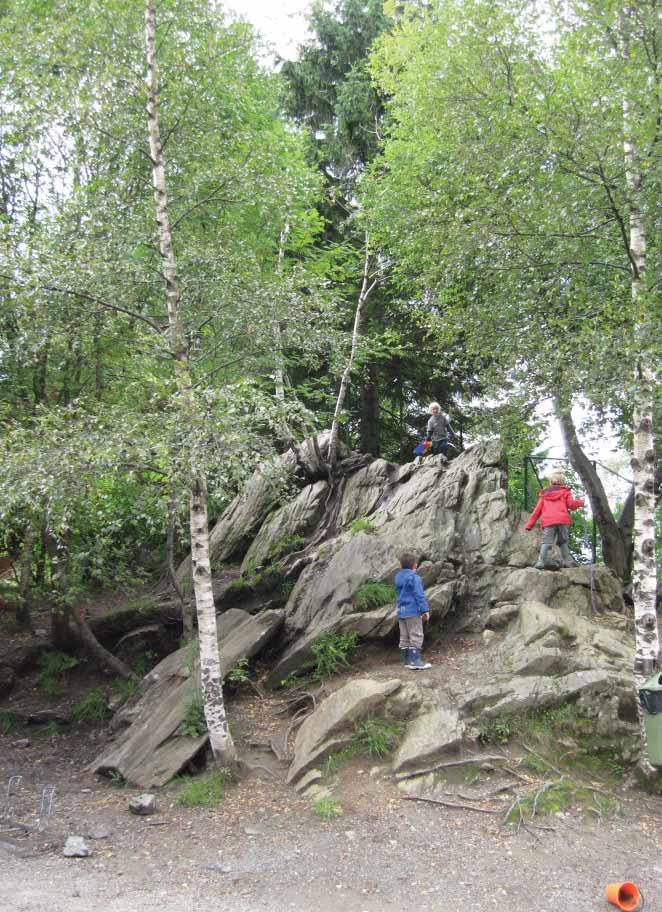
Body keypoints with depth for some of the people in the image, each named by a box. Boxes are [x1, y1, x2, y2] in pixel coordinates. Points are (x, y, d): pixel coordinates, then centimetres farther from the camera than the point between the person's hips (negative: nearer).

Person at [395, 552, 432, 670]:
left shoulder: (398, 577, 10)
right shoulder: (414, 578, -13)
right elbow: (420, 596, -15)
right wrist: (425, 610, -13)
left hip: (401, 612, 8)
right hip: (413, 611, -8)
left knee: (404, 637, 11)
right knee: (416, 636, -4)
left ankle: (406, 660, 16)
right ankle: (415, 661, -8)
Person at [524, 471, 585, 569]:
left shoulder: (544, 493, 23)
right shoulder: (565, 491, 17)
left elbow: (537, 510, 19)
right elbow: (571, 504, 4)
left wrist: (529, 524, 18)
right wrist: (580, 502, 26)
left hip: (548, 521, 1)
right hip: (562, 520, -1)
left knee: (546, 542, -7)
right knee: (563, 541, 15)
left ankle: (540, 563, -22)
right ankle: (567, 560, 7)